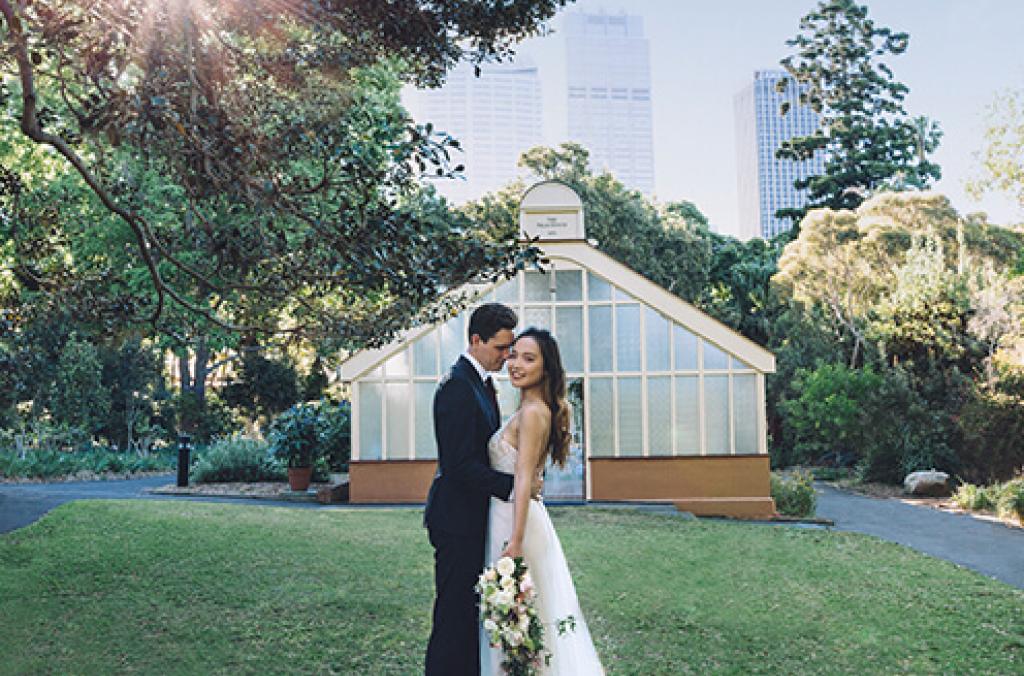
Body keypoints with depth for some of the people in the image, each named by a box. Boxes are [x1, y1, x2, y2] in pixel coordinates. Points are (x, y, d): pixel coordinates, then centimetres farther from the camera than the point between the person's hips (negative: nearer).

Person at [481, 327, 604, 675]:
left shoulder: (532, 413, -17)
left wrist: (515, 542, -22)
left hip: (515, 519, -9)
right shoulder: (541, 409, 10)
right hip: (517, 514, 9)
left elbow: (524, 480, -21)